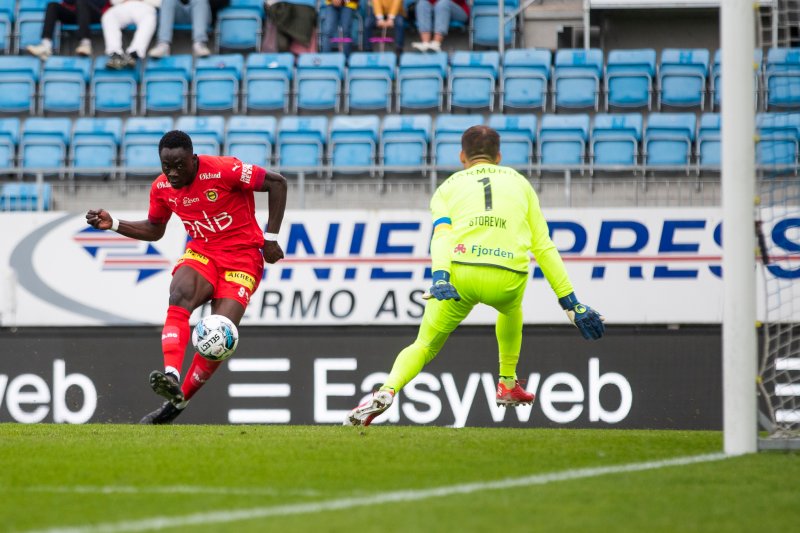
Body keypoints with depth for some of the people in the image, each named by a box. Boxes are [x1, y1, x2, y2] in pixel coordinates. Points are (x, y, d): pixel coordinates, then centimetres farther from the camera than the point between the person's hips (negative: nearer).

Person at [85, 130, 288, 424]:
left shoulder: (224, 170, -20)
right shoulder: (161, 187, -1)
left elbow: (277, 183, -12)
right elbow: (154, 230, 18)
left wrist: (270, 237, -12)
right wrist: (113, 224, 3)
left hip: (242, 259, -4)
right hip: (201, 254, 4)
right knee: (180, 296, -31)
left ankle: (178, 403, -1)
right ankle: (171, 378, -47)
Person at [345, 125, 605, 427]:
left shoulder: (449, 186, 23)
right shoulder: (519, 183, 26)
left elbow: (441, 233, 2)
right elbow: (543, 247, 20)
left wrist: (439, 277, -13)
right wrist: (570, 303, 20)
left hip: (459, 276, -1)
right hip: (507, 281, 1)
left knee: (425, 346, 10)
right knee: (511, 308, 38)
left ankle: (387, 391, -17)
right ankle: (508, 385, 40)